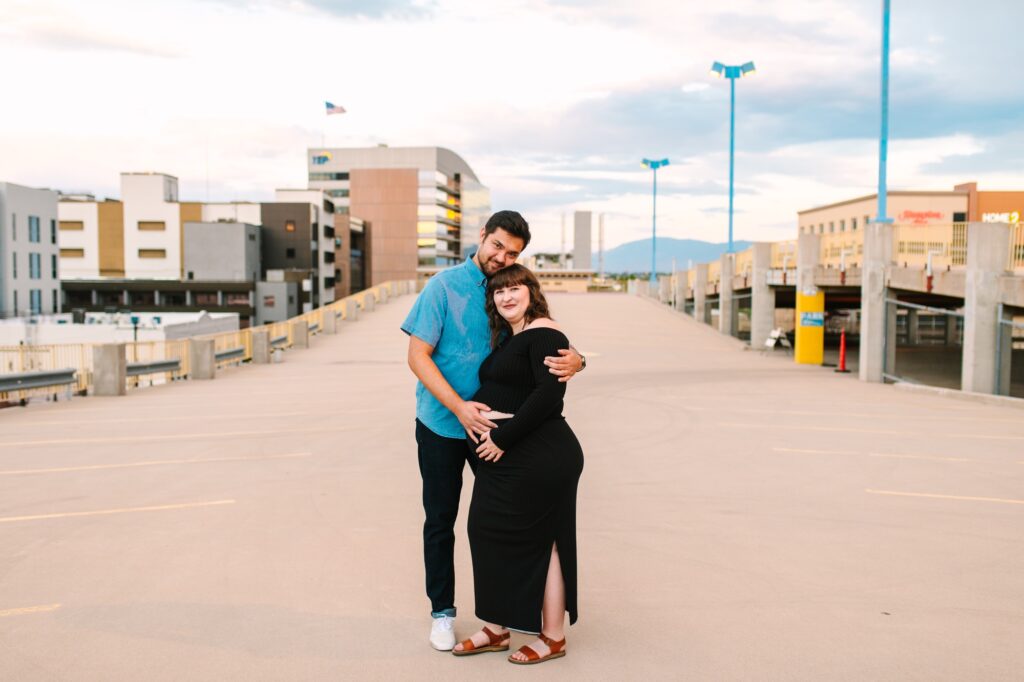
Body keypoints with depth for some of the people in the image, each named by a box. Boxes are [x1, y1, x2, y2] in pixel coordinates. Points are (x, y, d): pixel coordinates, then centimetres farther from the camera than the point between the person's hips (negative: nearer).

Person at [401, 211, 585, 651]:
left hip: (493, 423, 3)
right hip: (442, 424, -3)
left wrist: (574, 360, -30)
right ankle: (442, 612, 26)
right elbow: (418, 356, -15)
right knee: (440, 520, 10)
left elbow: (553, 344, -4)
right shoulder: (445, 285, -12)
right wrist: (459, 407, -26)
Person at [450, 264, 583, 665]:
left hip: (539, 458, -10)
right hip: (506, 457, 10)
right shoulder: (507, 338, 17)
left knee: (537, 541, 0)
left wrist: (503, 438, -21)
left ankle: (553, 638, 15)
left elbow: (548, 394, -23)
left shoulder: (543, 334, -12)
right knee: (491, 533, 12)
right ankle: (496, 630, 25)